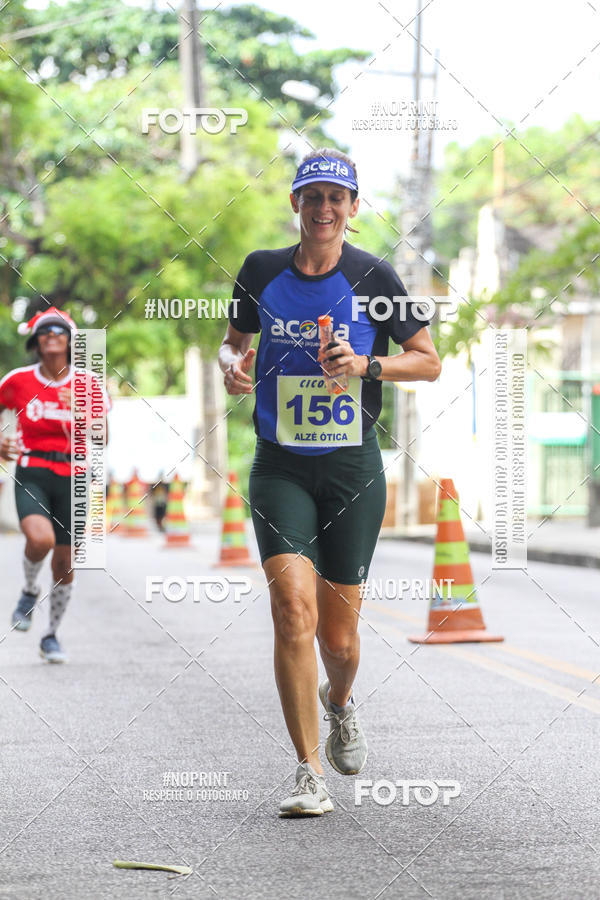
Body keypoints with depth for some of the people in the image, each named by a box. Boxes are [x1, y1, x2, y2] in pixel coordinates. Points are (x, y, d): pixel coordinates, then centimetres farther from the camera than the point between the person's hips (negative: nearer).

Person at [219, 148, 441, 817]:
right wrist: (231, 362, -3)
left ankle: (339, 703, 42)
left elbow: (429, 362, 3)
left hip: (353, 468, 0)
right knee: (294, 608, -19)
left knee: (338, 632, 5)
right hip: (281, 466, 0)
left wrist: (365, 365, -14)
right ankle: (309, 775, -13)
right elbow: (235, 336, 19)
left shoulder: (373, 276, -2)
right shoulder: (262, 270, 3)